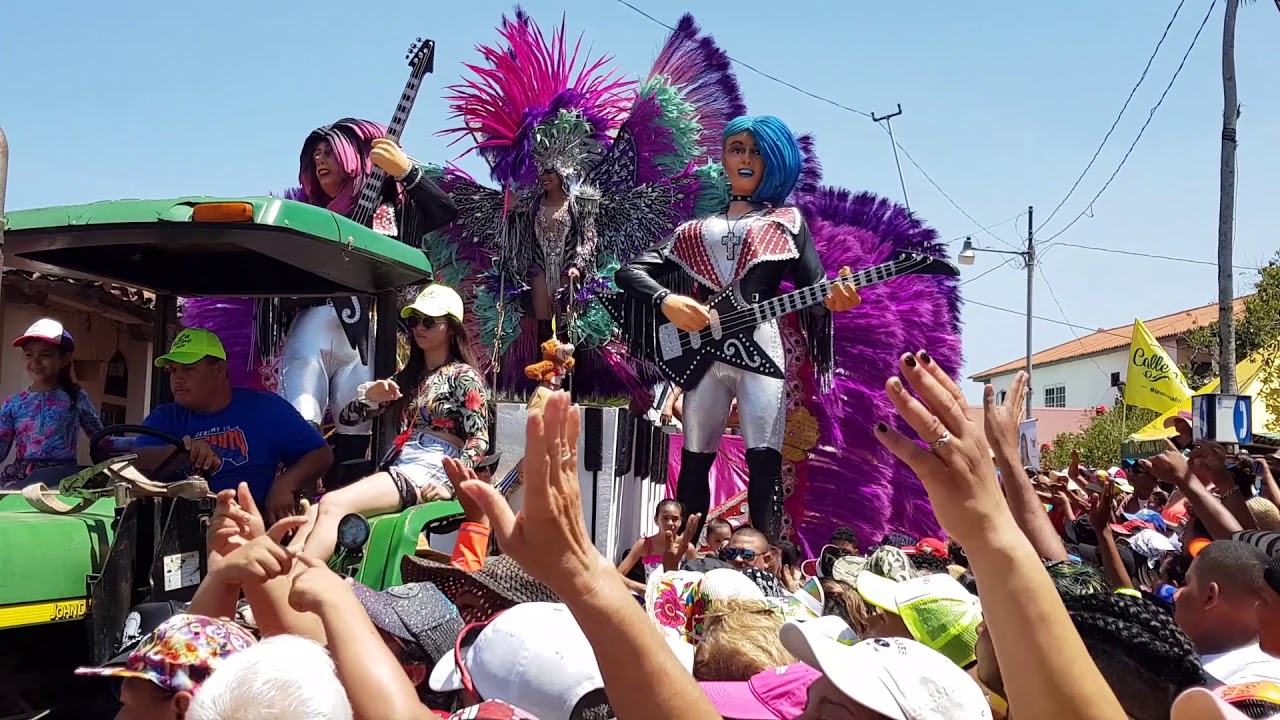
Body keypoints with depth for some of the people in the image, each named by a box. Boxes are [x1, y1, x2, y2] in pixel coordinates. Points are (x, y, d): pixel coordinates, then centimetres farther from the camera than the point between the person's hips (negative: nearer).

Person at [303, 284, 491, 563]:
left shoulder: (464, 376, 3)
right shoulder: (407, 375, 23)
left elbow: (479, 441, -7)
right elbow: (348, 418, 22)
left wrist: (450, 483, -20)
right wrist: (371, 397, 1)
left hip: (431, 473, -7)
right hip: (400, 467, 7)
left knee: (332, 505, -29)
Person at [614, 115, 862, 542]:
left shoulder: (786, 219, 17)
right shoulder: (697, 230, 21)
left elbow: (810, 287, 7)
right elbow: (630, 272, 14)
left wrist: (832, 299, -19)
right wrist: (666, 301, -8)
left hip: (759, 345, -2)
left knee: (764, 459, -13)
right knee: (695, 459, 6)